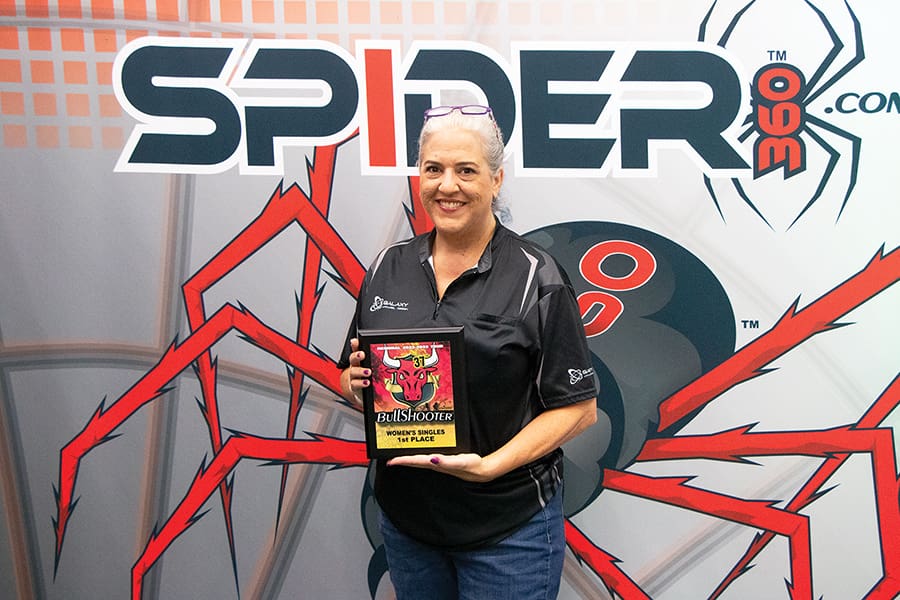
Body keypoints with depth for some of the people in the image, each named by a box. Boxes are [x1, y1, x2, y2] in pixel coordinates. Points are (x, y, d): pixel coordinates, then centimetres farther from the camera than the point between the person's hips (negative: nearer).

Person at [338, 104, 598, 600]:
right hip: (405, 518, 5)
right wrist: (356, 385, -11)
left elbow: (578, 407, -11)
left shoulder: (536, 278, -11)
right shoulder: (388, 267, 4)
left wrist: (489, 465, -23)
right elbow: (350, 376, 12)